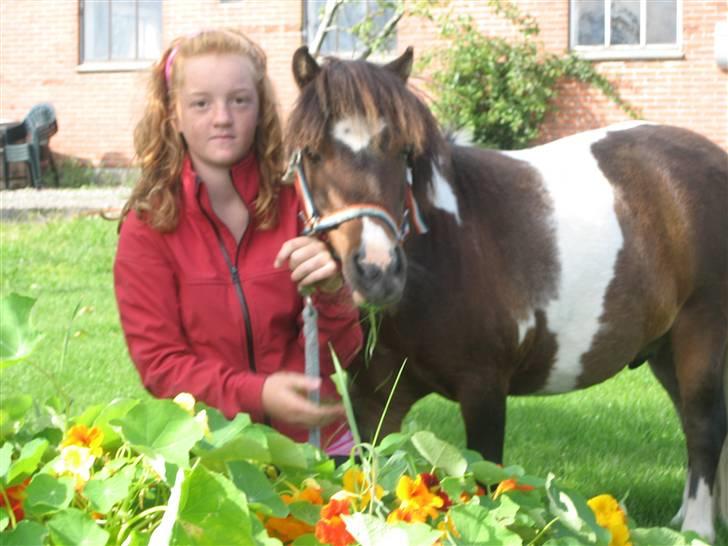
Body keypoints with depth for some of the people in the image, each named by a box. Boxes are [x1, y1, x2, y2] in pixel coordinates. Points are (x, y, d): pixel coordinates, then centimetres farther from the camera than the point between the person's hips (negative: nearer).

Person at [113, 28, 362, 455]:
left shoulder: (297, 204, -2)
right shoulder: (147, 226, -6)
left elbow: (338, 354, -2)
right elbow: (159, 361, -7)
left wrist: (331, 293, -24)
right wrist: (256, 394, -23)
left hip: (319, 436, 1)